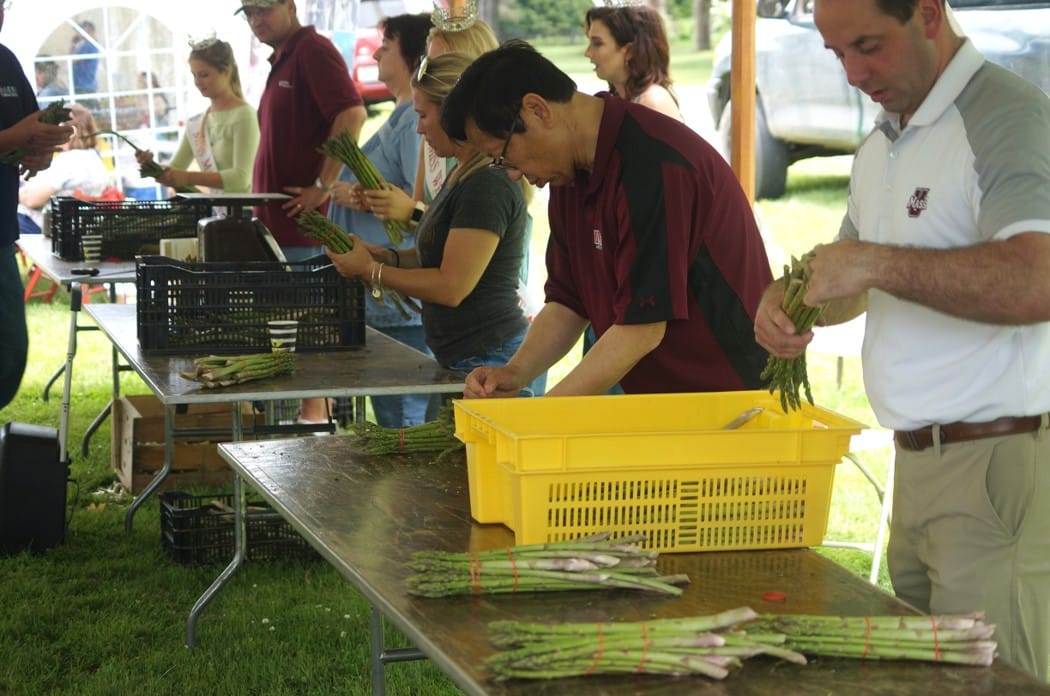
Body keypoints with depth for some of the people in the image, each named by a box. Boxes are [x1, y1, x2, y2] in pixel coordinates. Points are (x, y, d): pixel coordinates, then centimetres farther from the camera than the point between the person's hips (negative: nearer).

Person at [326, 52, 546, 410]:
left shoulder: (488, 186, -18)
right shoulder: (462, 176, 16)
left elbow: (451, 286, -19)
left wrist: (369, 269, -9)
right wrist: (385, 256, 6)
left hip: (488, 359, -10)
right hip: (463, 360, 10)